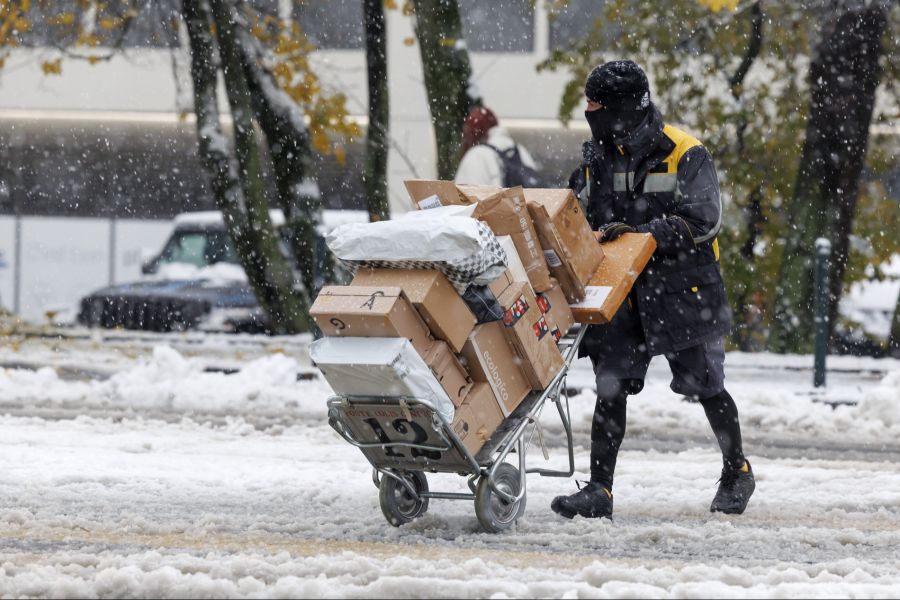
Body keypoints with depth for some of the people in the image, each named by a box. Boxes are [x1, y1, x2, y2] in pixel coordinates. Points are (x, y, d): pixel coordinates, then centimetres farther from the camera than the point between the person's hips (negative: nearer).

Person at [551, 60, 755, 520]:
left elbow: (702, 219, -17)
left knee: (706, 387, 7)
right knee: (611, 387, -6)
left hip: (681, 287, -4)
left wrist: (643, 233, -27)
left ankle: (737, 472, 28)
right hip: (621, 290, 4)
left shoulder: (684, 154, -10)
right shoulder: (597, 156, 8)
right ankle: (599, 490, -8)